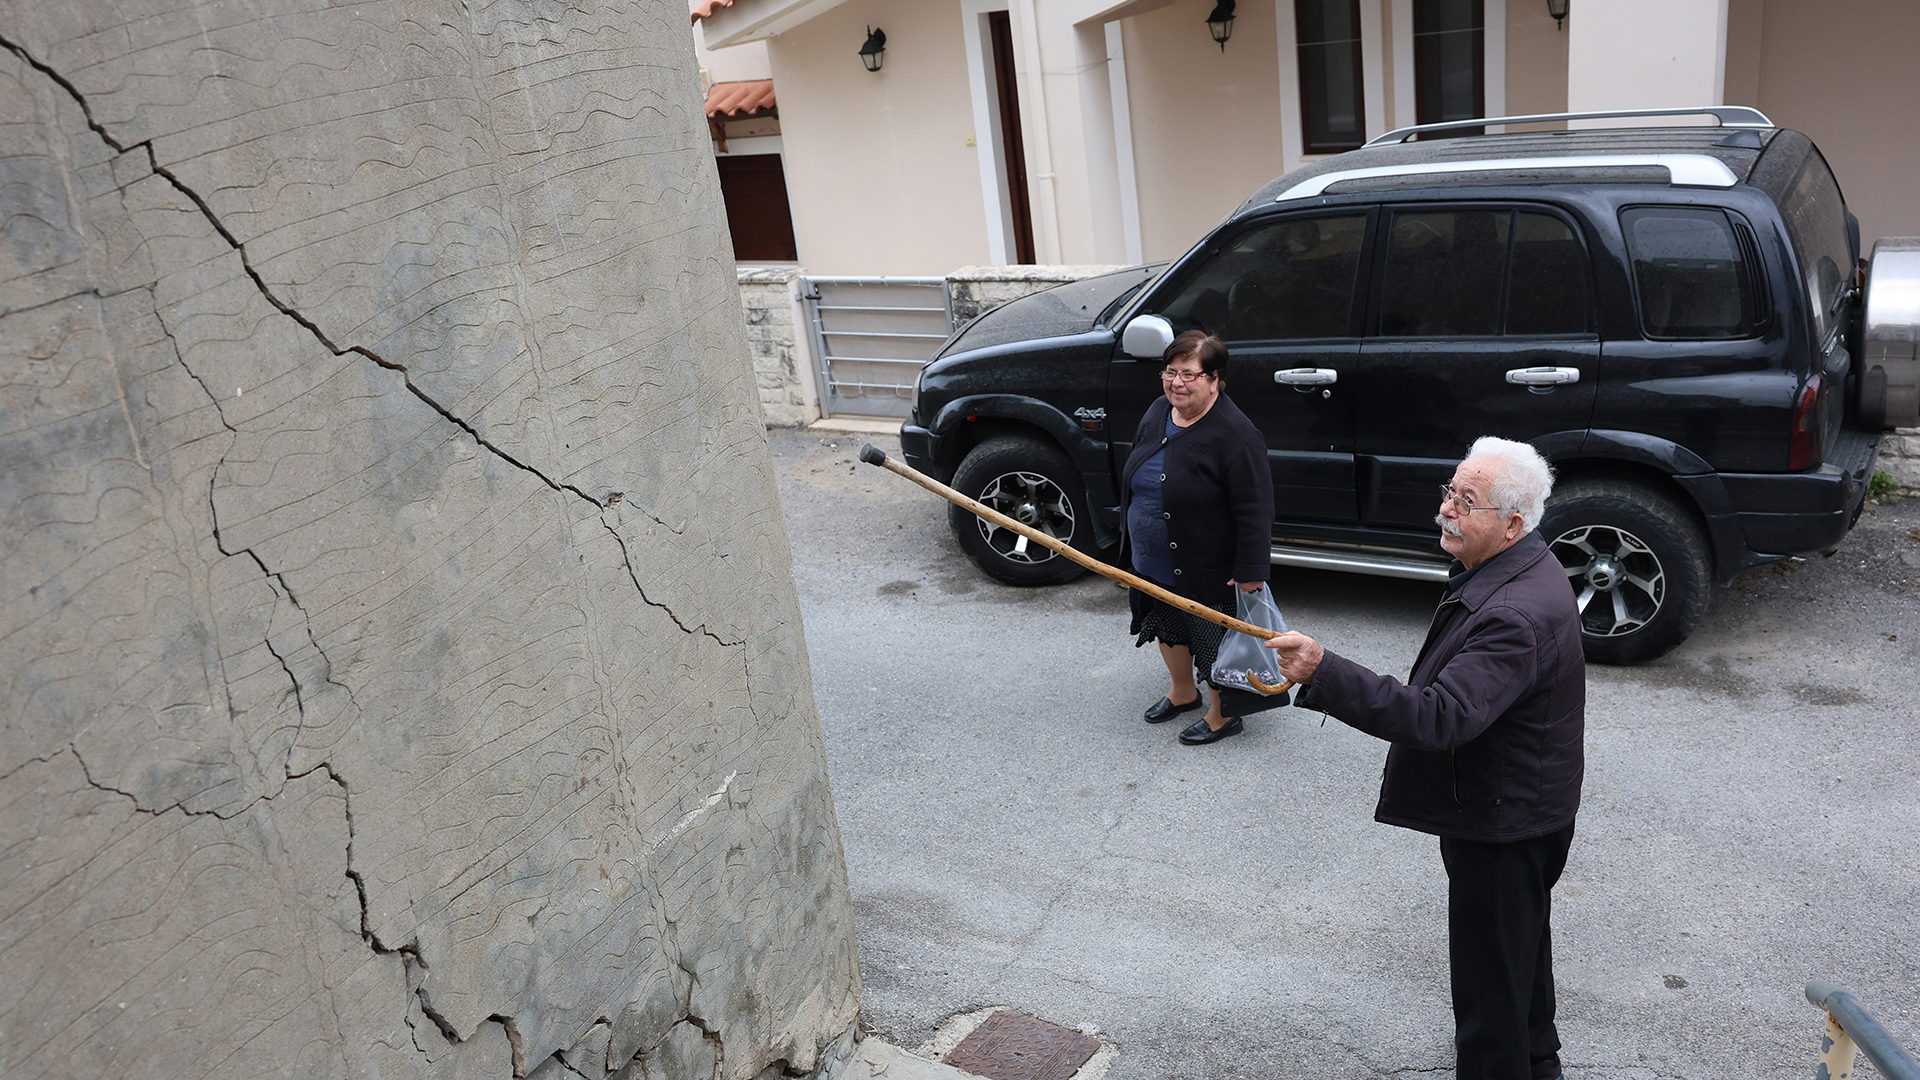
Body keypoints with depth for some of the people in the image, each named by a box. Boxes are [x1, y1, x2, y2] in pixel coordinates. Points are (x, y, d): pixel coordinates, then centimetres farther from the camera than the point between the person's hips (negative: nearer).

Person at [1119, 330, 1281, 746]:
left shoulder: (1235, 436, -25)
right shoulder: (1157, 413, 0)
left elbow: (1255, 514, -24)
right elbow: (1135, 482, 14)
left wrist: (1249, 574, -23)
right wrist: (1134, 542, 19)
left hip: (1206, 572, -8)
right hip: (1153, 566, 8)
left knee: (1214, 642, 9)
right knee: (1167, 628, 25)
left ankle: (1223, 714, 31)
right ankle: (1183, 692, 48)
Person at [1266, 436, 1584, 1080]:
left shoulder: (1517, 616, -34)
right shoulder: (1517, 567, 1)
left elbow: (1440, 717, -42)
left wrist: (1323, 672, -48)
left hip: (1502, 823, -11)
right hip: (1522, 809, 11)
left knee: (1489, 971, 5)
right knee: (1522, 942, 30)